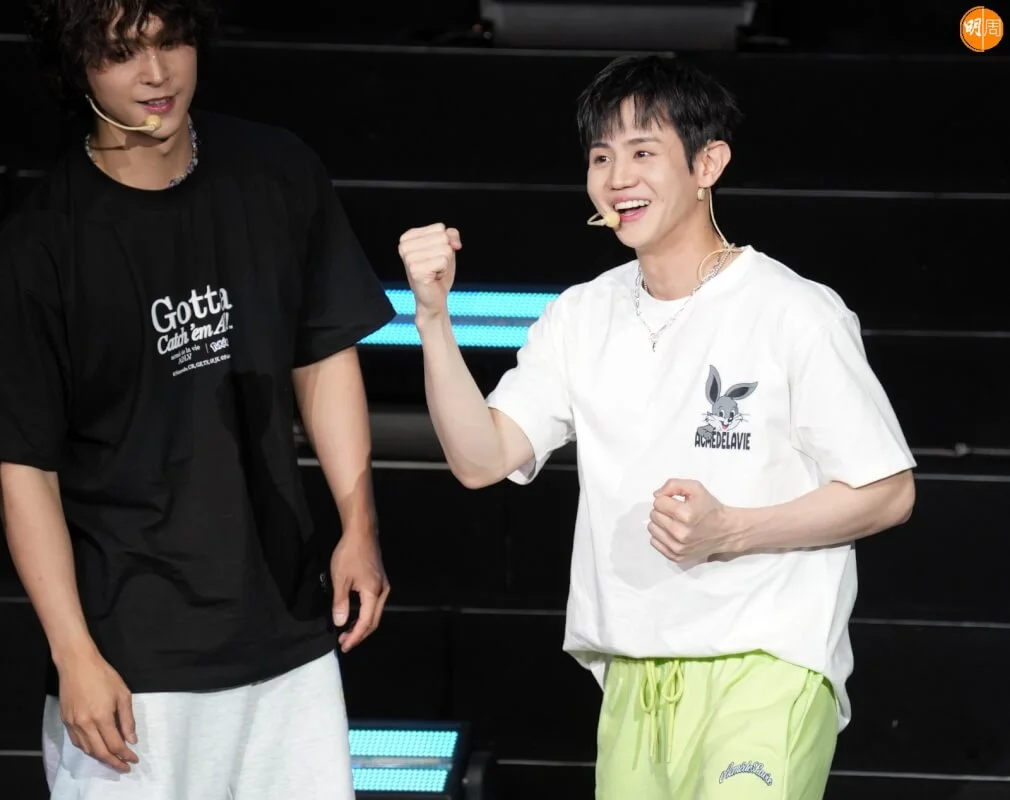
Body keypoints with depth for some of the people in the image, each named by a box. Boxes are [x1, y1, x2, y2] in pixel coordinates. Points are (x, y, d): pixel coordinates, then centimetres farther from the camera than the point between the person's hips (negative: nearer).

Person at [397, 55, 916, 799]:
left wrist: (729, 530, -16)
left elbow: (888, 493, -4)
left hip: (765, 670, -5)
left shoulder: (794, 313, -7)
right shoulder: (581, 317, 9)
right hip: (634, 680, 5)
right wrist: (434, 317, -11)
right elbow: (481, 459, 1)